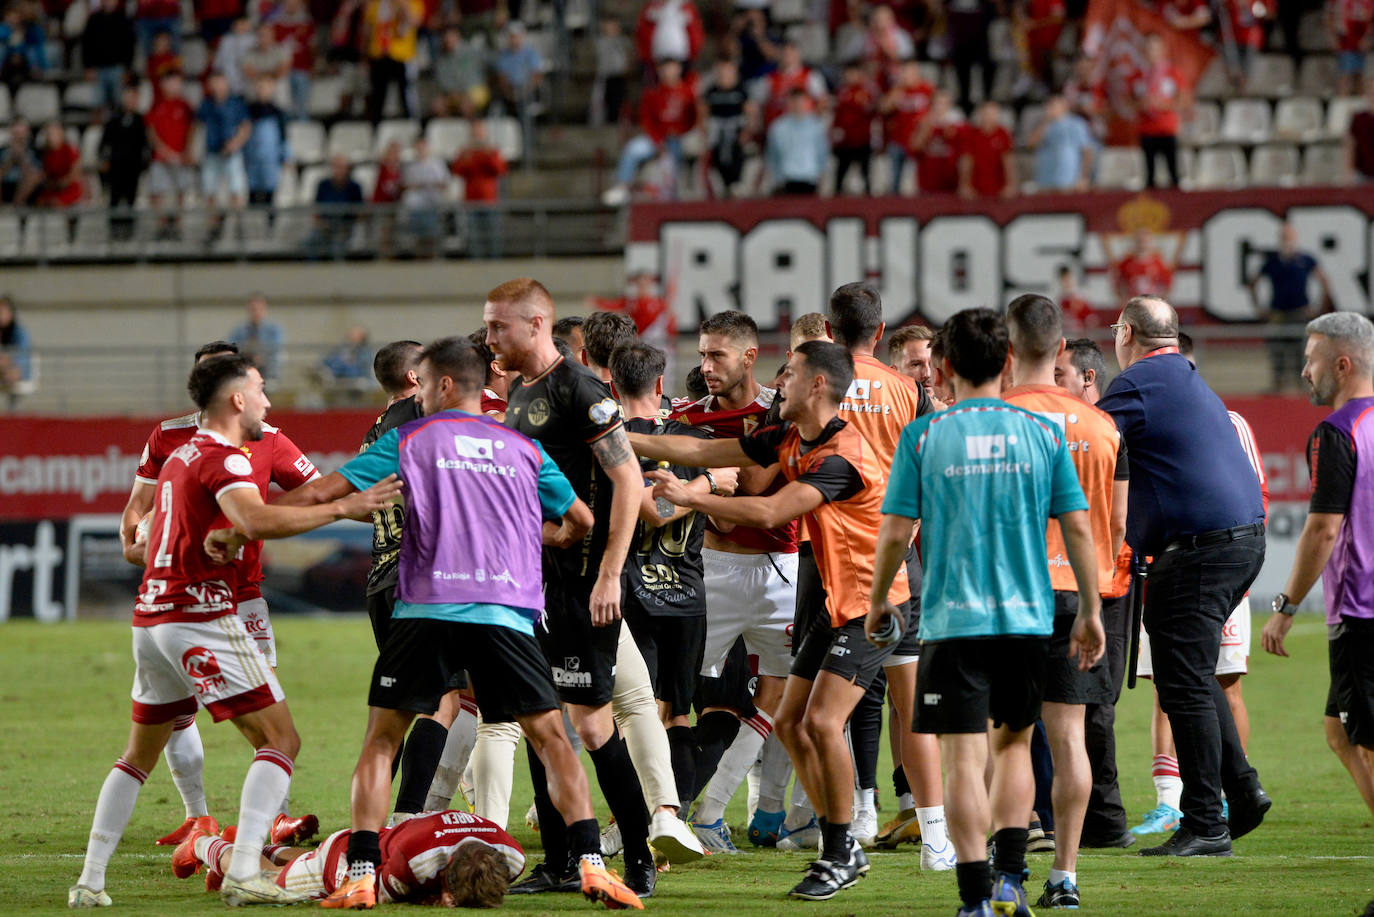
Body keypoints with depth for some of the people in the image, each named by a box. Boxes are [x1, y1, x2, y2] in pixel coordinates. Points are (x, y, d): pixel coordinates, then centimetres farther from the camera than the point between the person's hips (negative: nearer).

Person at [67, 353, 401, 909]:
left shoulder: (180, 457, 18)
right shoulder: (223, 458, -10)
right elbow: (257, 521, -30)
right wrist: (344, 508, -30)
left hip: (150, 614, 9)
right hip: (201, 616, -9)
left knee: (140, 754, 19)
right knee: (281, 740, -7)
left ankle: (90, 882, 15)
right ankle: (243, 875, -19)